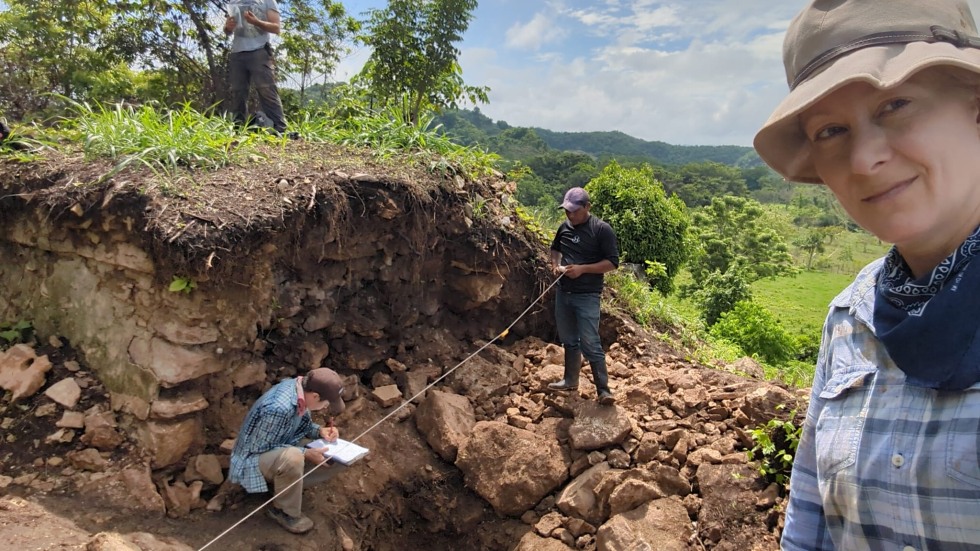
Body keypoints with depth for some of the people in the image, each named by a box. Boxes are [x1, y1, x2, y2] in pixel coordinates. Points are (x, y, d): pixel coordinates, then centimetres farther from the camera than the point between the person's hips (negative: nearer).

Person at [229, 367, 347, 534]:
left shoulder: (301, 388, -11)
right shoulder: (279, 408, -37)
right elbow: (260, 448, -26)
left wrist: (320, 431, -13)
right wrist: (305, 453, -27)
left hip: (283, 452, 8)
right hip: (254, 459, -8)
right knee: (292, 457, -40)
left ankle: (289, 486, 8)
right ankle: (284, 510, -13)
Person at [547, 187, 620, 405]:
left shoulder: (602, 230, -12)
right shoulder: (564, 227, 7)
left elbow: (613, 262, -12)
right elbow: (555, 249, 24)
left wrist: (583, 269, -21)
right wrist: (556, 264, 2)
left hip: (587, 296, -6)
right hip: (563, 293, 6)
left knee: (590, 343, -9)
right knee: (569, 340, 17)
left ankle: (604, 389, -1)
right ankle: (570, 380, 32)